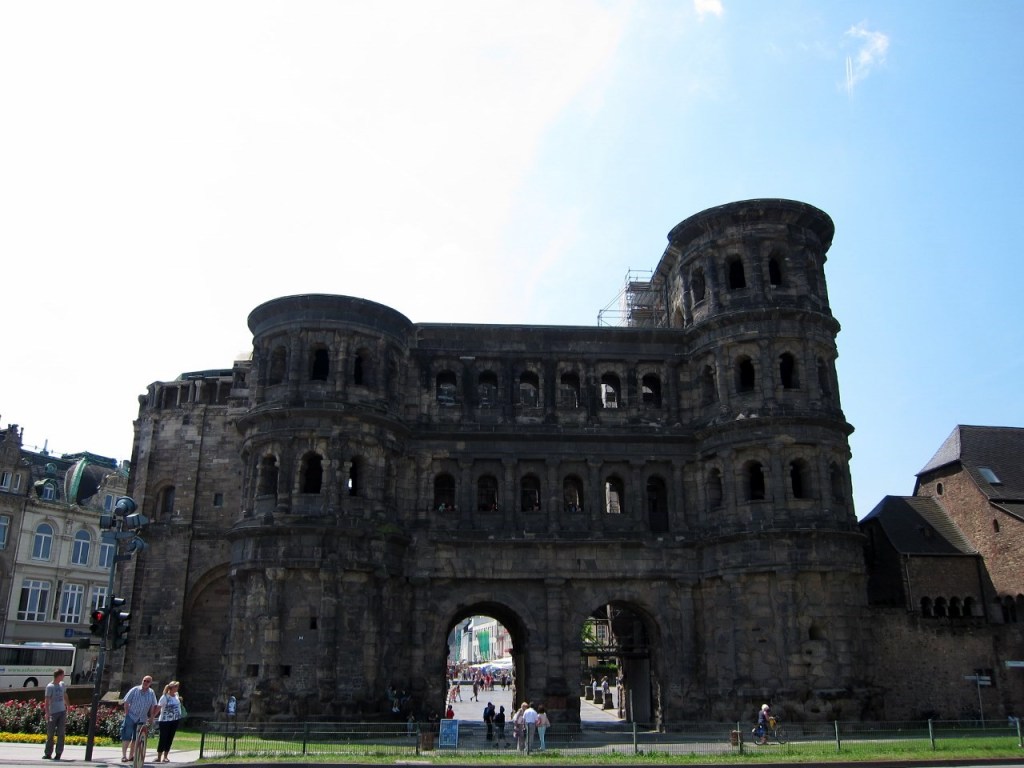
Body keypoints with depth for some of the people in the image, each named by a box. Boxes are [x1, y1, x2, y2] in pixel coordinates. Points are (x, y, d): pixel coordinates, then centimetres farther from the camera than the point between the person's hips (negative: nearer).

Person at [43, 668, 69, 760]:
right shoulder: (50, 686, -8)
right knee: (50, 734, 3)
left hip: (62, 712, 4)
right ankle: (48, 753, 15)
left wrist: (67, 707, 23)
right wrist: (47, 713, -17)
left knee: (61, 733, -1)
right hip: (53, 713, -4)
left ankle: (58, 753, 0)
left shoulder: (62, 684, 10)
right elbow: (47, 701, -11)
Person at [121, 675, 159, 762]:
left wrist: (151, 717, 6)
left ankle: (131, 756, 18)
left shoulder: (151, 693, 4)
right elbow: (126, 702, -4)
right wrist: (126, 714, -9)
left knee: (136, 738, 9)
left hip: (142, 719, 4)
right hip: (131, 717, -4)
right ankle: (123, 755, -5)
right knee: (127, 737, -8)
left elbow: (153, 706, 10)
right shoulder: (135, 690, -6)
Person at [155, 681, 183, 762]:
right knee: (163, 739, -1)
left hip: (175, 720, 6)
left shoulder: (176, 695, 6)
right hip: (165, 721, -6)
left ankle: (165, 757, 16)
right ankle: (158, 757, 9)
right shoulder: (165, 697, -15)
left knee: (170, 739, 9)